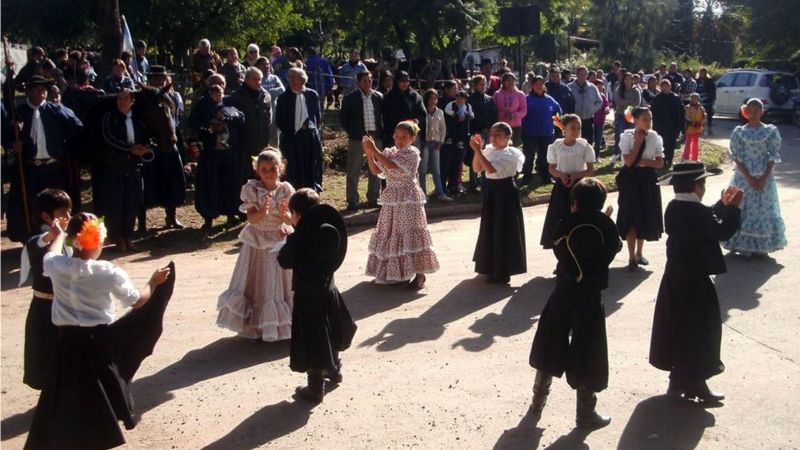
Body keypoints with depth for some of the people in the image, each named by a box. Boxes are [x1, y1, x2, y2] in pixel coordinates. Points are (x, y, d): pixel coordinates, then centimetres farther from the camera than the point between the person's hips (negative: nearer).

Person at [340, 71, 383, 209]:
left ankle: (373, 198, 21)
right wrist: (351, 132, -3)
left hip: (376, 137, 3)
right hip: (357, 138, -3)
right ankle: (352, 201, 6)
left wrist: (381, 132, 3)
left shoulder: (378, 97, 7)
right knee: (353, 171, 0)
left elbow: (383, 116, 13)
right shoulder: (350, 98, -1)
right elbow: (343, 117, 3)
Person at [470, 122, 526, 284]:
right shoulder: (489, 150, 7)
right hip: (491, 192, 8)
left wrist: (478, 150, -25)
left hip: (505, 194, -8)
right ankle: (492, 267, 31)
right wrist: (478, 150, -6)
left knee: (504, 232, -1)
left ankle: (502, 272, 8)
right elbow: (477, 169, 5)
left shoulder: (510, 154, -17)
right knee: (490, 230, 16)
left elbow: (490, 168, -27)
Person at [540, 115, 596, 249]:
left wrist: (575, 176, -18)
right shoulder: (555, 146, -2)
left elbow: (590, 170, -3)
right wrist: (561, 175, -15)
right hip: (561, 187, 1)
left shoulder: (584, 146, -5)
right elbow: (551, 168, 5)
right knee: (560, 220, 3)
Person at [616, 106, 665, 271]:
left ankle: (639, 253, 29)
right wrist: (638, 141, -17)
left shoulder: (655, 137, -1)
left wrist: (642, 162, -16)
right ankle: (631, 257, 8)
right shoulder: (627, 136, -10)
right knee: (631, 218, 0)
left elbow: (660, 163, -2)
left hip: (647, 179, 3)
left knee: (645, 217, 12)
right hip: (631, 179, -3)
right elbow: (629, 162, -18)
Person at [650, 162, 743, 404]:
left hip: (674, 276, 9)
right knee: (700, 330, 4)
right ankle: (695, 384, 13)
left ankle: (679, 380, 28)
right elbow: (723, 231, -17)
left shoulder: (673, 208, 4)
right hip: (695, 279, -8)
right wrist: (733, 207, -6)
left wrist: (723, 204, 14)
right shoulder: (697, 211, -22)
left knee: (677, 326, 17)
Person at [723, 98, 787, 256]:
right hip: (744, 176, 0)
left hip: (765, 178, 0)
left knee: (764, 210, 5)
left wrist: (764, 178, -13)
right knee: (743, 209, 1)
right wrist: (749, 178, -13)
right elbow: (737, 157, -5)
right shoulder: (739, 132, -1)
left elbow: (773, 156, -3)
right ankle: (743, 245, 10)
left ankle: (761, 246, 16)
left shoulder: (771, 131, 0)